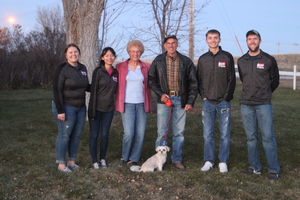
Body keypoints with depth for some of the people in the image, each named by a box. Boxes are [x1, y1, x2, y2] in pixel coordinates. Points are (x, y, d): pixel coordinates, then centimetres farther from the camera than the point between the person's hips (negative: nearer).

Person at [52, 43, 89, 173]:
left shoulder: (82, 68, 10)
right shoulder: (62, 69, -10)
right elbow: (57, 90, -14)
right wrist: (60, 111, -19)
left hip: (80, 107, 7)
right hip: (66, 107, -7)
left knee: (76, 135, 10)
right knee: (64, 135, -2)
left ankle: (72, 162, 22)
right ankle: (61, 164, 9)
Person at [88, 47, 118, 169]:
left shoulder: (115, 73, 6)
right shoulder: (98, 71, -9)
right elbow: (93, 91, -11)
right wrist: (92, 111, -14)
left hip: (109, 109, 4)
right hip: (97, 108, -4)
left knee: (105, 135, 7)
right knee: (94, 135, 3)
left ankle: (103, 159, 21)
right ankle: (94, 161, 14)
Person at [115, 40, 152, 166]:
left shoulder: (146, 67, 9)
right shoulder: (120, 67, 4)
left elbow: (149, 85, 15)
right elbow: (116, 84, 9)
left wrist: (149, 104, 11)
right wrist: (118, 103, 2)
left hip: (141, 104, 3)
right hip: (127, 103, -2)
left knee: (140, 133, 0)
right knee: (129, 133, -11)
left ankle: (133, 159, 16)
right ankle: (124, 157, 14)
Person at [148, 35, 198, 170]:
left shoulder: (186, 61, 5)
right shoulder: (158, 61, 4)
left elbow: (193, 83, 5)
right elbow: (151, 80, 5)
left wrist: (190, 101, -3)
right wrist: (160, 94, -9)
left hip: (180, 100, 1)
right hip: (164, 100, -1)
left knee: (179, 132, 6)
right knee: (162, 132, 1)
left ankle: (177, 159, 18)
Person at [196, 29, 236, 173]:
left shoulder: (227, 57, 3)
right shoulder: (203, 59, 10)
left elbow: (232, 79, 0)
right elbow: (199, 80, 12)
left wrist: (227, 97, -7)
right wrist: (203, 96, 0)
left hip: (224, 102, -2)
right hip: (208, 102, 2)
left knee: (225, 134, 3)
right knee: (207, 134, 5)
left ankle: (223, 162, 13)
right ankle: (209, 161, 16)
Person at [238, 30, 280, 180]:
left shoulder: (269, 60, 0)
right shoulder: (241, 61, 9)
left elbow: (275, 81, 12)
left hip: (264, 104, -3)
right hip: (246, 104, 3)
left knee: (268, 137, -4)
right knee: (251, 137, 7)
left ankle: (274, 169, 5)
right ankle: (255, 167, 17)